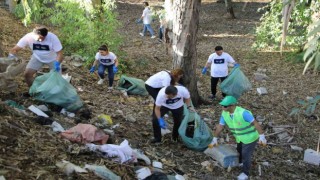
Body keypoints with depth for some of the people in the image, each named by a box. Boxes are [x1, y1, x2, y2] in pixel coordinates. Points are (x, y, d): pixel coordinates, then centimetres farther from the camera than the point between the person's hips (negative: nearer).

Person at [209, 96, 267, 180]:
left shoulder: (242, 113, -37)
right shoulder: (225, 113, -16)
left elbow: (256, 123, -32)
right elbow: (220, 126, -5)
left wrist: (262, 136, -31)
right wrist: (215, 139, -2)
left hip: (250, 137, -6)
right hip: (240, 137, 6)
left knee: (246, 155, 6)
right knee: (239, 151, 28)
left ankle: (245, 173, 29)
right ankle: (239, 162, 59)